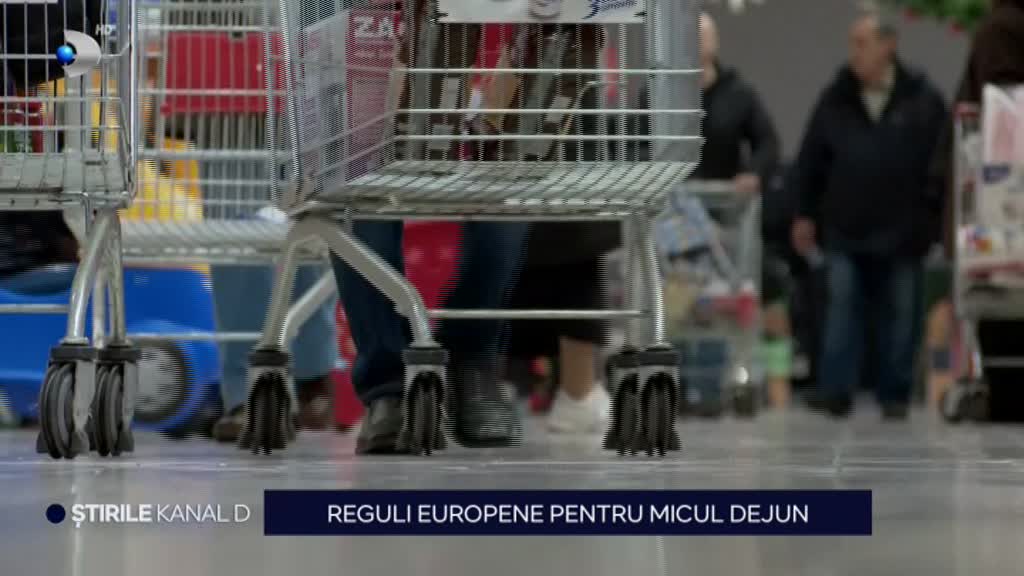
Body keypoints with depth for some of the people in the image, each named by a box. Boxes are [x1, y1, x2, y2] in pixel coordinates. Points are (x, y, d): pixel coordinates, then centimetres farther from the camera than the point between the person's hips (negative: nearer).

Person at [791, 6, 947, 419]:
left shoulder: (922, 100, -3)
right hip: (844, 229, 1)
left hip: (901, 230, -1)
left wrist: (933, 219, -2)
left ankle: (895, 394, 15)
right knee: (842, 307, -4)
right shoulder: (836, 99, 3)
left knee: (898, 312, 6)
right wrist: (805, 214, 7)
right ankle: (836, 390, -2)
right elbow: (811, 161, 8)